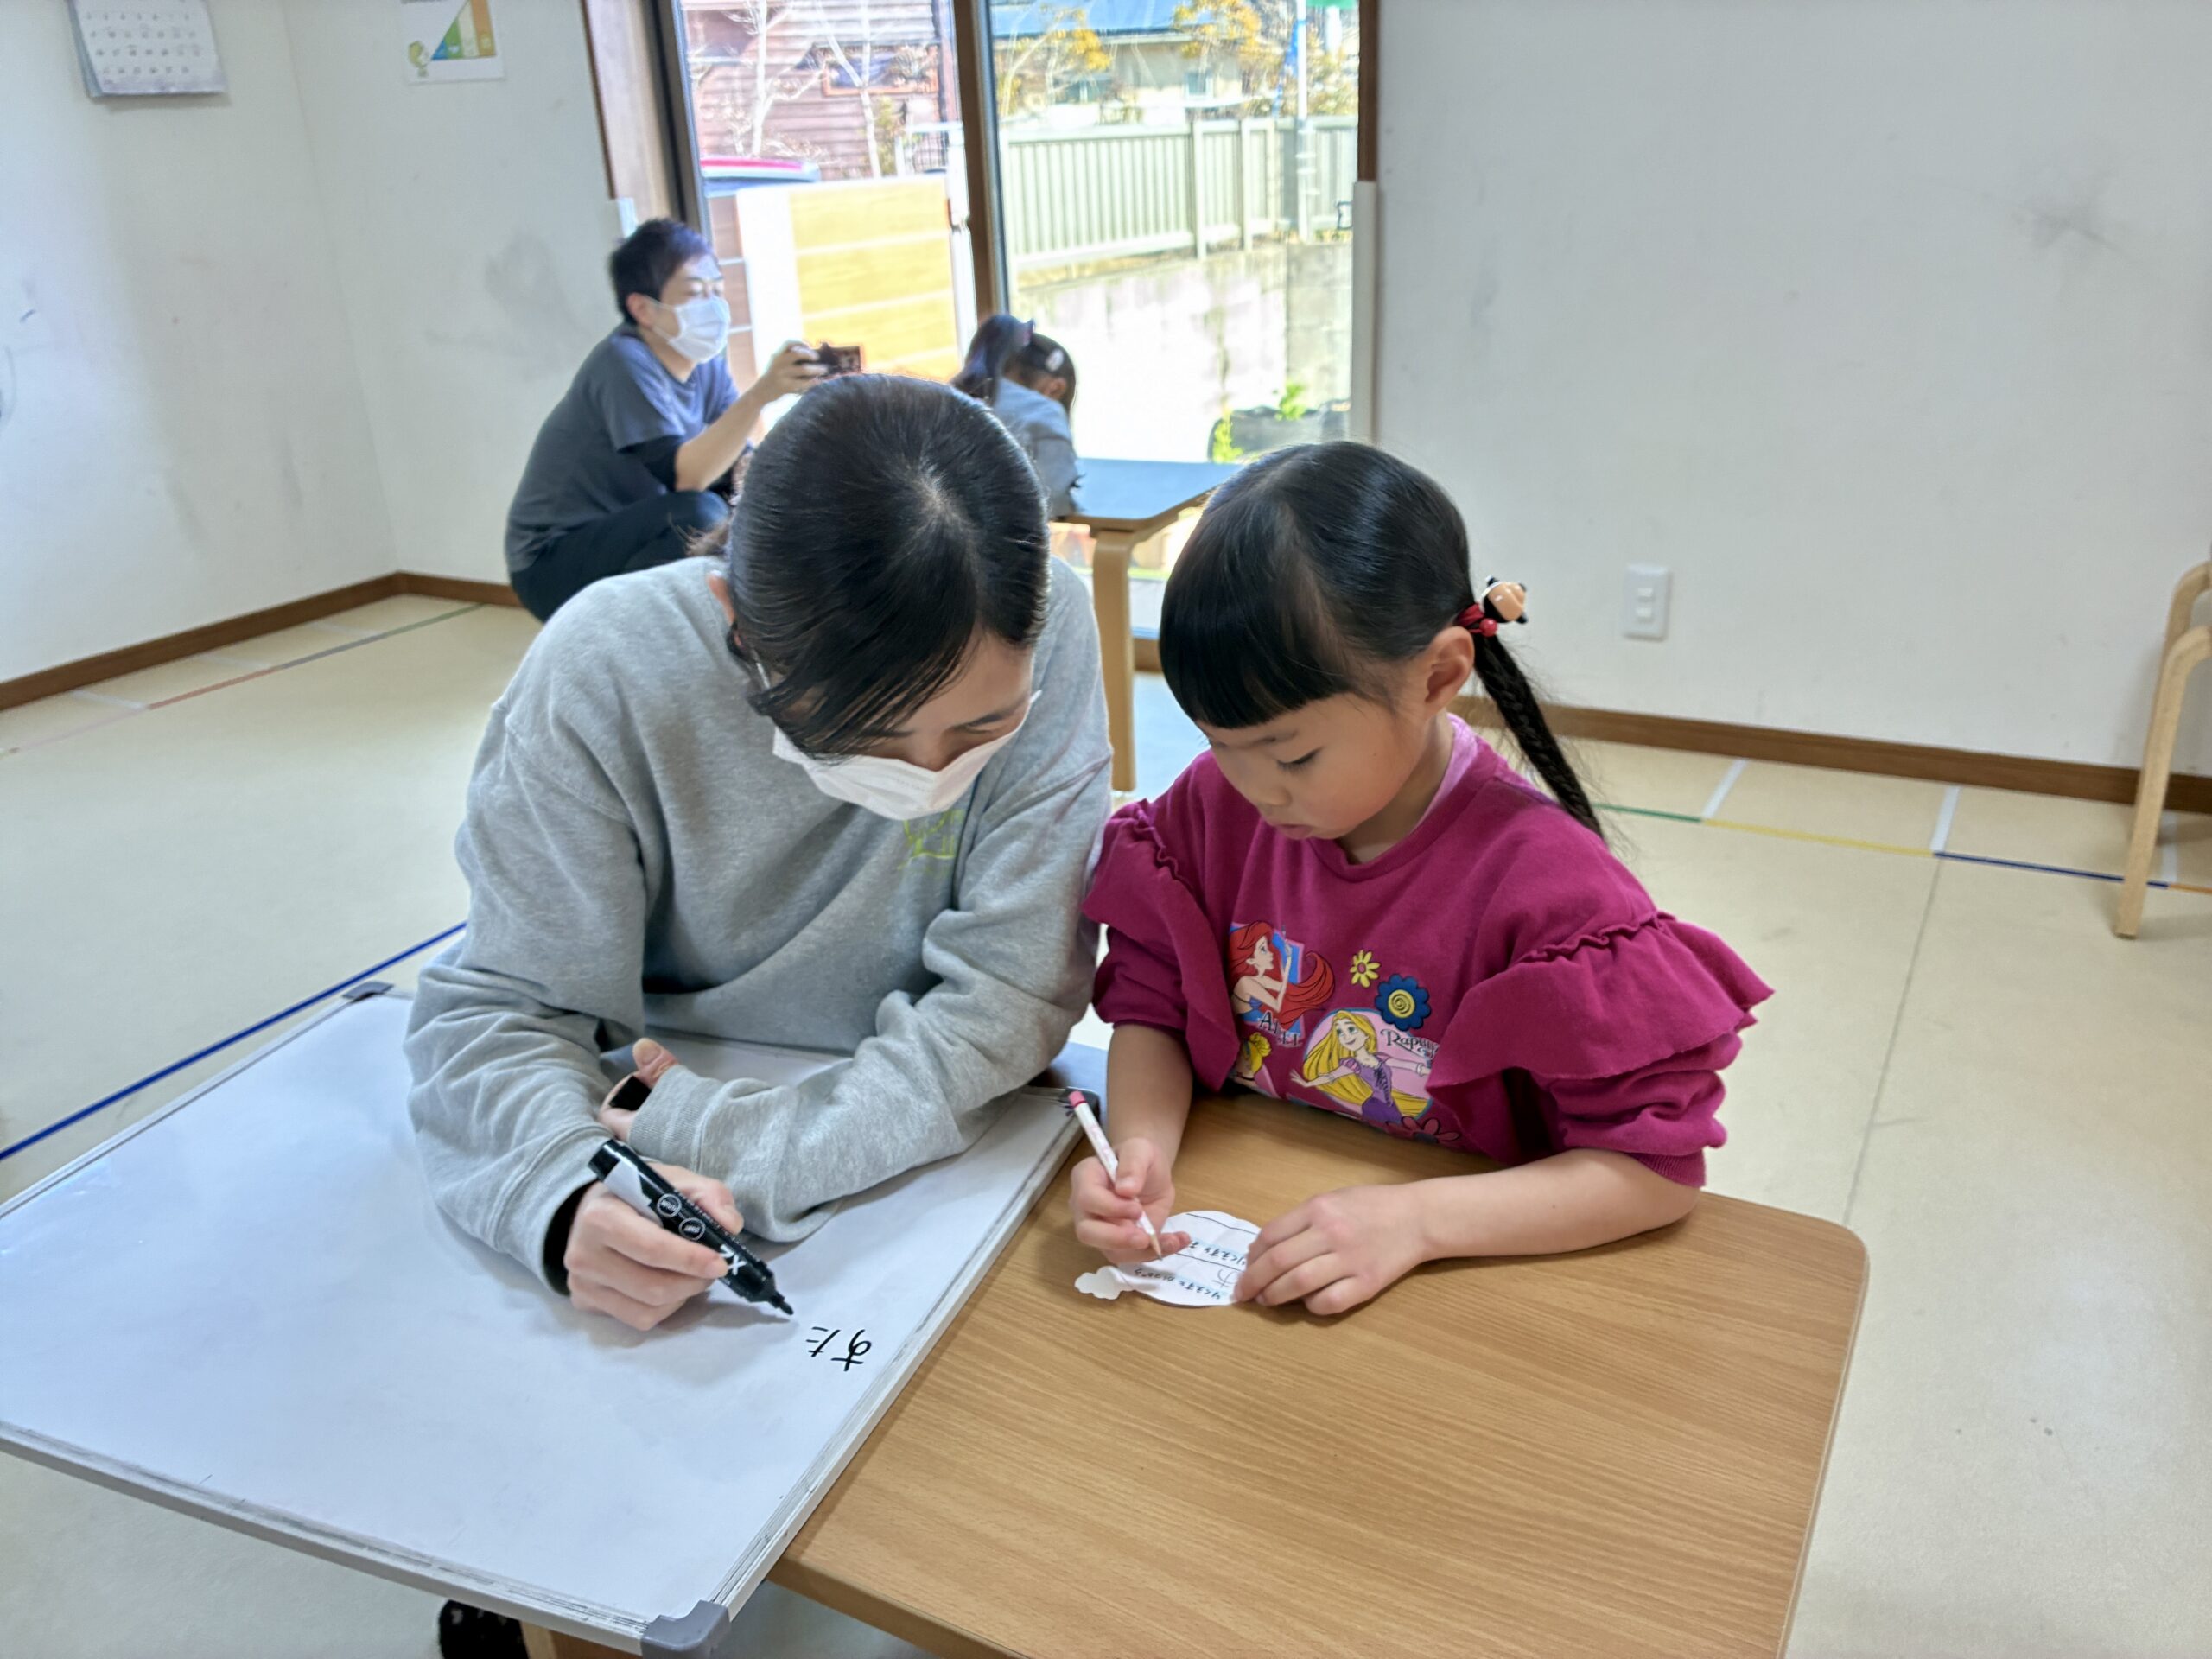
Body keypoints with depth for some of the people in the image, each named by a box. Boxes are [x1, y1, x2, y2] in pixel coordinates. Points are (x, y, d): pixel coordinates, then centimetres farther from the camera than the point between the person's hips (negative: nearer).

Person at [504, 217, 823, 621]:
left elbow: (738, 471, -5)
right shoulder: (625, 362, -21)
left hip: (630, 542, 8)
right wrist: (760, 393, -41)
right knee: (699, 515, -31)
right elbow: (684, 476, -32)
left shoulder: (708, 364, 1)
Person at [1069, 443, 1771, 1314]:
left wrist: (1417, 1219, -25)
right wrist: (1143, 1149, -16)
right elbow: (1153, 1005, 4)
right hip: (1231, 1244, 2)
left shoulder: (1540, 881, -18)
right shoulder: (1215, 805, -3)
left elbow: (1658, 1164, -15)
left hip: (1461, 1286, -2)